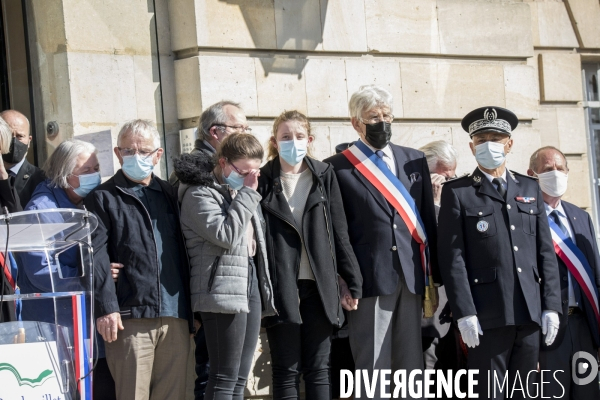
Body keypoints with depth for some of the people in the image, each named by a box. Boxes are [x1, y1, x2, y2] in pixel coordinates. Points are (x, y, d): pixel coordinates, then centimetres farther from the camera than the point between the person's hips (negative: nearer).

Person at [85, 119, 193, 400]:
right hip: (130, 318, -4)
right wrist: (105, 308, -15)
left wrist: (192, 310, 13)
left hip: (175, 317, 5)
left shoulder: (170, 194, 19)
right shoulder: (103, 198, 5)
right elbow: (96, 257, -5)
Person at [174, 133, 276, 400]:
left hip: (251, 286, 9)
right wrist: (247, 194, -13)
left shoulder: (240, 192, 19)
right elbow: (226, 235, -20)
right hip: (223, 291, -9)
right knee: (224, 379, -10)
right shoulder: (200, 194, -7)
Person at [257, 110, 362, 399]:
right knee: (286, 372, 1)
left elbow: (339, 233, 7)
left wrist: (352, 281, 4)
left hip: (319, 287, 2)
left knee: (318, 370, 6)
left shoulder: (324, 176, 7)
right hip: (280, 287, -2)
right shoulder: (263, 181, 0)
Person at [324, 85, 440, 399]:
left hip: (411, 278, 4)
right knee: (373, 369, 0)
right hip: (369, 279, -4)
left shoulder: (415, 160, 13)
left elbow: (428, 220, 13)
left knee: (412, 368, 7)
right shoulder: (338, 168, 1)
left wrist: (432, 276, 9)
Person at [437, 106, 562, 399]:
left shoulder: (530, 189, 16)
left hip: (529, 312, 4)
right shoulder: (457, 193, 3)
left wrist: (551, 306, 5)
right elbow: (452, 257, -4)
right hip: (487, 316, -4)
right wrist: (465, 313, -12)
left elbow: (545, 251, 13)